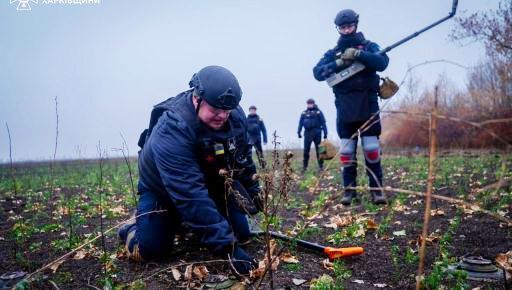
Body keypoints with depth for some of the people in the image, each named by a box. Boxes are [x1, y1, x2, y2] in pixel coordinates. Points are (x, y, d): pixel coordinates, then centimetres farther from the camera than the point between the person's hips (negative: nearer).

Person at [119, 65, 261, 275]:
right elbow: (191, 195, -44)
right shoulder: (171, 131, -39)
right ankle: (135, 226, 18)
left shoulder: (236, 116, -19)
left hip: (211, 183, 5)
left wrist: (252, 190, 9)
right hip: (162, 190, -5)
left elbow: (243, 157, 3)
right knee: (149, 249, -19)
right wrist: (227, 246, -45)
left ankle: (188, 223, 24)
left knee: (240, 235, -2)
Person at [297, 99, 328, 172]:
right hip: (307, 133, 2)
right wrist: (299, 132, 2)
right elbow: (300, 123, 12)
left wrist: (325, 133, -5)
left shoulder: (318, 112, 3)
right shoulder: (304, 113, 12)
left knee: (319, 150, 3)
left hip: (317, 133, -2)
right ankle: (304, 167, 7)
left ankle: (321, 166, 10)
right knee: (306, 150, 1)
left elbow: (323, 123, 1)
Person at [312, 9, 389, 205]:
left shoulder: (369, 46, 7)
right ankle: (349, 190, 12)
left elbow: (382, 62, -12)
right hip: (345, 109, 2)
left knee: (372, 149, -3)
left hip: (367, 106, -2)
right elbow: (317, 73, -3)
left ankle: (377, 189, 6)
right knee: (346, 151, 3)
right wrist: (338, 63, -17)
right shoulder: (333, 53, 11)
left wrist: (358, 54, -22)